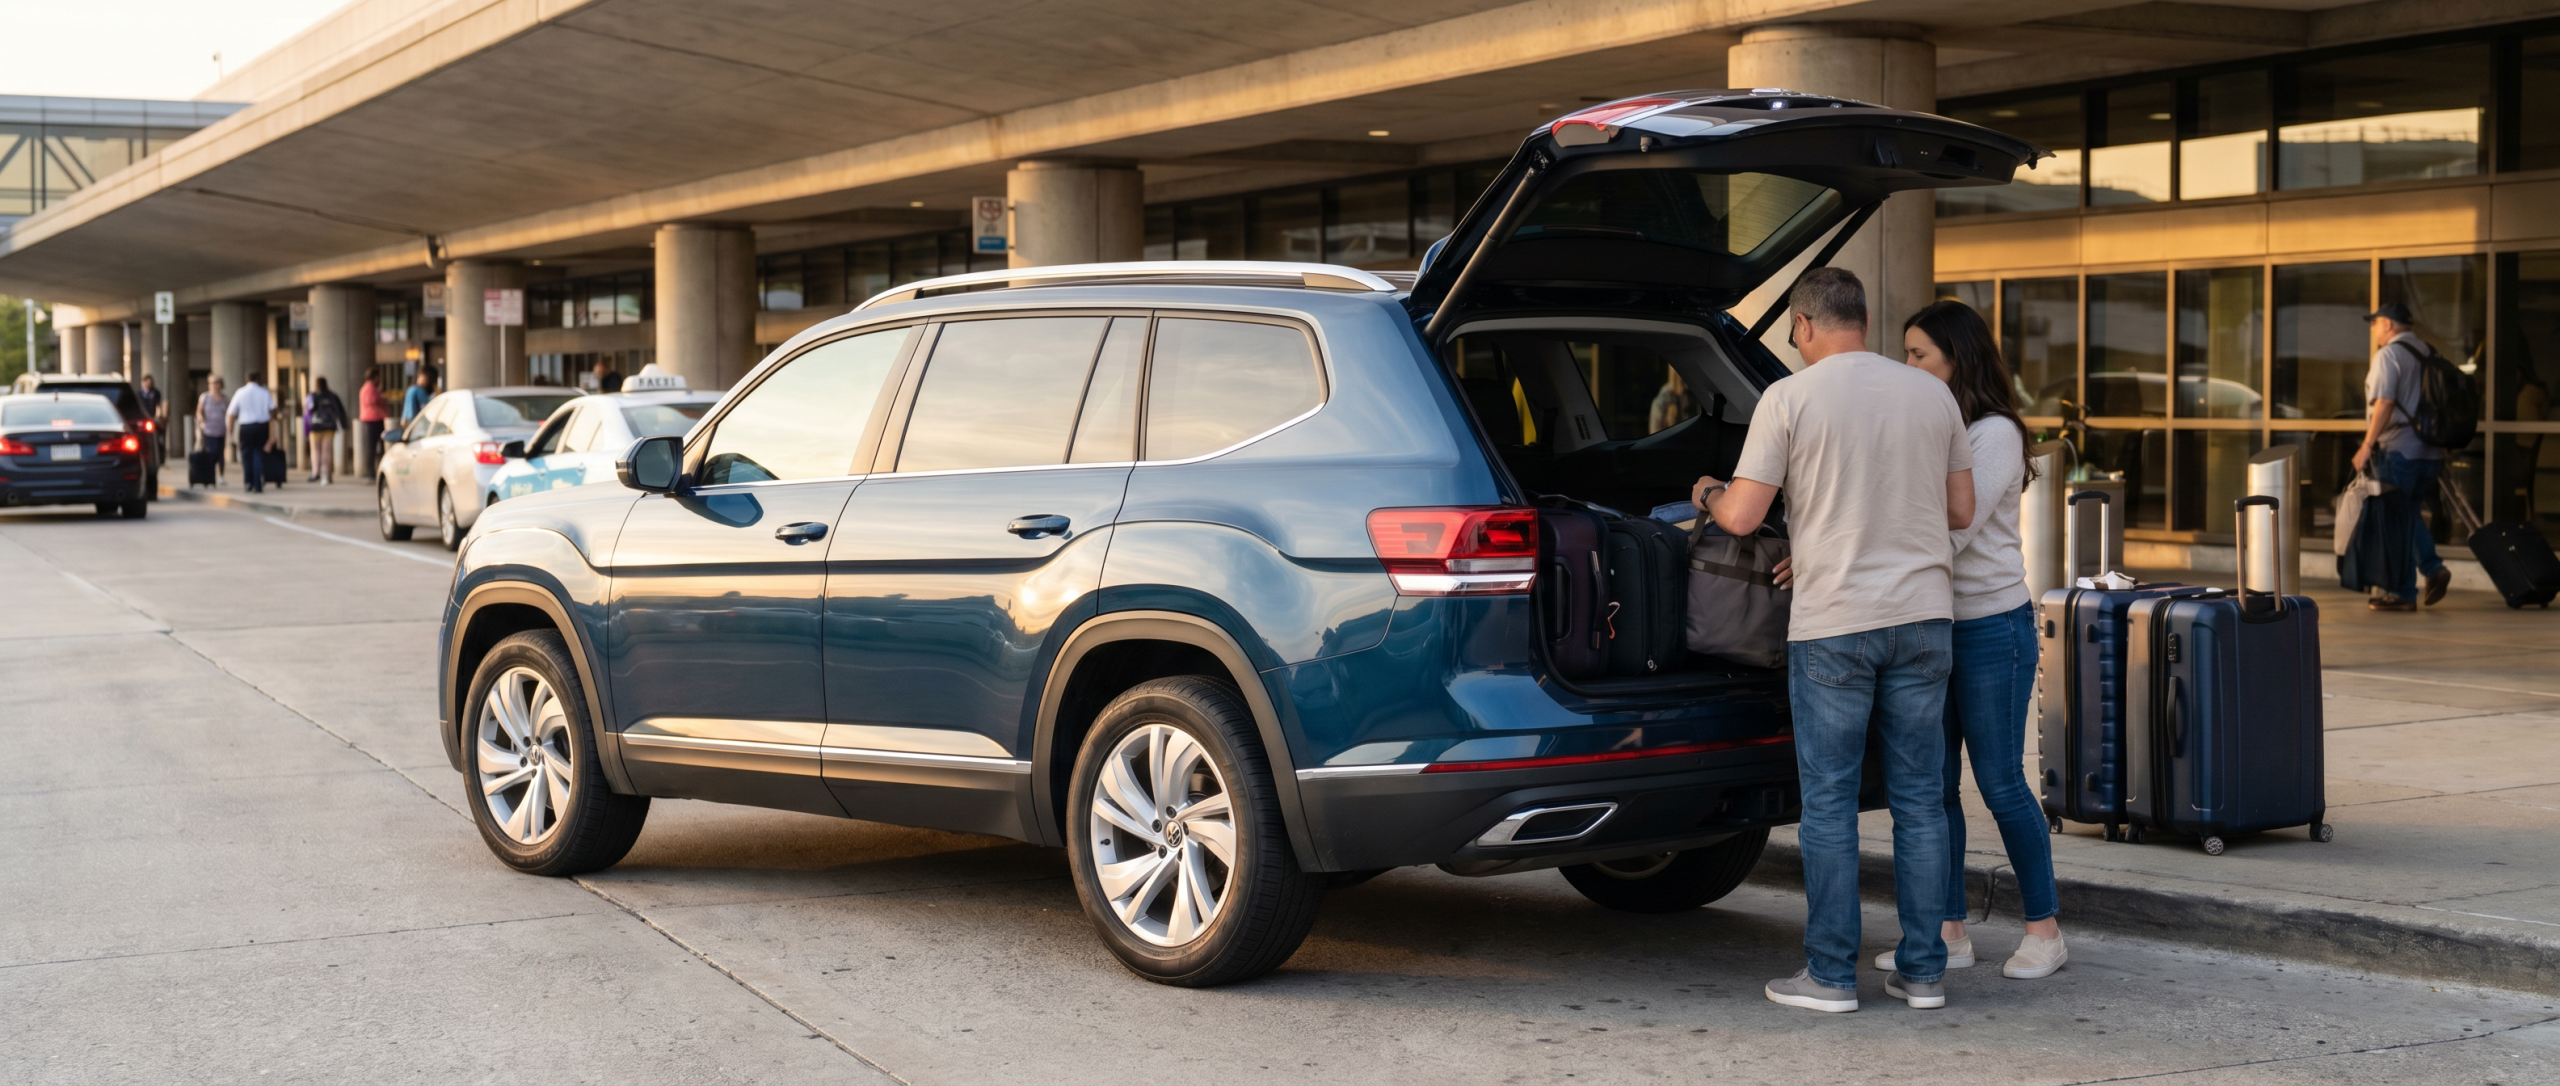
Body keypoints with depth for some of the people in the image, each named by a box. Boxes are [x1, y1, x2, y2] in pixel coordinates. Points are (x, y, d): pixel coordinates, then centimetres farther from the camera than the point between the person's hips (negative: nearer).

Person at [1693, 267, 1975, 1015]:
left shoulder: (1789, 398, -7)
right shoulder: (1932, 395, 6)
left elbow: (1742, 517, -8)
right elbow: (1961, 512, 12)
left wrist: (1706, 494, 13)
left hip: (1832, 622, -4)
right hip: (1922, 614, 4)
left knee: (1828, 803, 3)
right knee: (1919, 798, 9)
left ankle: (1831, 974, 7)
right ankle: (1923, 971, 12)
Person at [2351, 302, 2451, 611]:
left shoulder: (2388, 354, -9)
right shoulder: (2428, 354, 13)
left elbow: (2384, 403, -19)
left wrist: (2367, 445, -17)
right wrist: (2441, 451, 21)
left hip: (2399, 450, -8)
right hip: (2431, 452, 8)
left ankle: (2403, 594, 1)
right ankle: (2433, 568, 6)